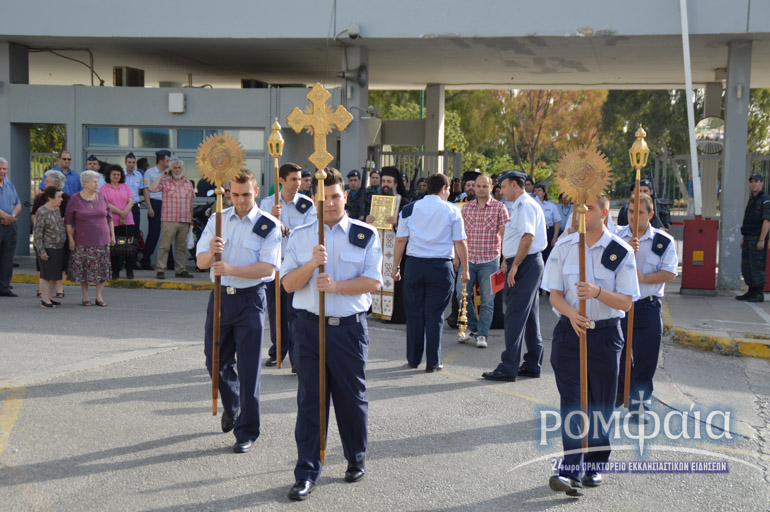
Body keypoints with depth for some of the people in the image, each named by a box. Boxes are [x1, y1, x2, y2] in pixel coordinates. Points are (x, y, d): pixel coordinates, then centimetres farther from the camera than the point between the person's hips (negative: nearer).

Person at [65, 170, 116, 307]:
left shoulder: (101, 198, 6)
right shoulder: (75, 199, -3)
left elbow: (109, 217, 13)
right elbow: (68, 221, 0)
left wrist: (112, 235, 10)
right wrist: (70, 239, -6)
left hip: (102, 240, 2)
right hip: (82, 241, -2)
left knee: (102, 269, 1)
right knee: (82, 269, 3)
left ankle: (99, 296, 11)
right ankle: (85, 296, 16)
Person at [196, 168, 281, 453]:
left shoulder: (269, 225, -4)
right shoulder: (217, 220, 8)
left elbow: (268, 267, -14)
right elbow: (201, 261, 3)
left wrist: (231, 269, -25)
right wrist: (211, 253, -20)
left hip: (250, 299, -4)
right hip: (220, 296, 4)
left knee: (248, 368, -2)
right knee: (216, 361, 14)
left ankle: (247, 431, 9)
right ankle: (231, 407, 42)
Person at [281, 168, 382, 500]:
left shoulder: (366, 235, 2)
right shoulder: (300, 236, 7)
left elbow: (373, 282, -6)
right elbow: (289, 283, 1)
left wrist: (336, 285, -19)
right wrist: (312, 263, -17)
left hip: (350, 326, -1)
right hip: (310, 325, 1)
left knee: (351, 396, 9)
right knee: (309, 399, 1)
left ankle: (356, 460, 31)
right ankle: (306, 474, 9)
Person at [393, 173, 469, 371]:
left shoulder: (409, 209, 5)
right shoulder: (452, 210, 0)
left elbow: (400, 240, 4)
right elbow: (460, 242, 0)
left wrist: (396, 266, 11)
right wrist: (465, 270, 7)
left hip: (415, 264, 2)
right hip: (441, 266, -2)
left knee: (414, 313, 10)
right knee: (435, 314, 3)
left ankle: (413, 359, 17)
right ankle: (433, 362, 5)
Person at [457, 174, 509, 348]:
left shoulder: (499, 208, -1)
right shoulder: (466, 207, 9)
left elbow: (504, 235, -3)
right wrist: (457, 255, 9)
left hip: (489, 260, -3)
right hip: (468, 259, 3)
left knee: (487, 300, 1)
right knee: (462, 295, -3)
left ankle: (482, 335, 12)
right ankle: (472, 327, 18)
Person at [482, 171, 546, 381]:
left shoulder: (525, 205, -13)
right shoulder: (521, 205, 19)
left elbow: (528, 237, -23)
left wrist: (514, 266, -22)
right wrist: (507, 260, 20)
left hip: (525, 263, -11)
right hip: (529, 264, 11)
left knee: (515, 316, -10)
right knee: (530, 317, 13)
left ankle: (508, 368, -8)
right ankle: (532, 366, 20)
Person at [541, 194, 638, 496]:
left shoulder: (621, 252, -4)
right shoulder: (563, 248, 2)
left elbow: (626, 302, -6)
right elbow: (555, 294, 0)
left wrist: (597, 292, -25)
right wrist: (572, 314, -21)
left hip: (606, 335, 0)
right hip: (569, 331, 0)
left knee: (601, 403, 7)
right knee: (571, 401, -7)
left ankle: (593, 466, 23)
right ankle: (570, 470, -10)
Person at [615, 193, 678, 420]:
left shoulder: (664, 241, -1)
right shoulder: (617, 236, 3)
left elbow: (670, 272, -6)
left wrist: (644, 277, -19)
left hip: (648, 306, -1)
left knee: (646, 358, 1)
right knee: (617, 353, 13)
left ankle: (639, 405, 12)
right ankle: (618, 392, 36)